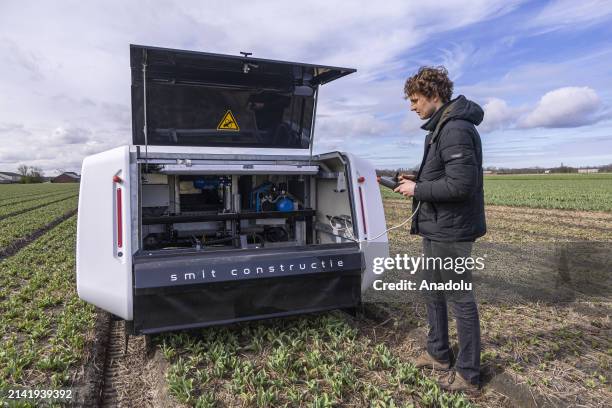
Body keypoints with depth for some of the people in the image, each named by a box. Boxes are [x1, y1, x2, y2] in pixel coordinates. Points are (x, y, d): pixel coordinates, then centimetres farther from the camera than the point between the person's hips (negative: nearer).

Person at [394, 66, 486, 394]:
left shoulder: (456, 129, -18)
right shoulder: (440, 128, 14)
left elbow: (461, 184, -26)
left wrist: (418, 190, -15)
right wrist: (415, 183, 6)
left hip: (449, 231, -10)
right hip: (436, 228, 10)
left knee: (460, 300, 2)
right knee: (433, 292, 20)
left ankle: (468, 375, 19)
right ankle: (438, 354, 37)